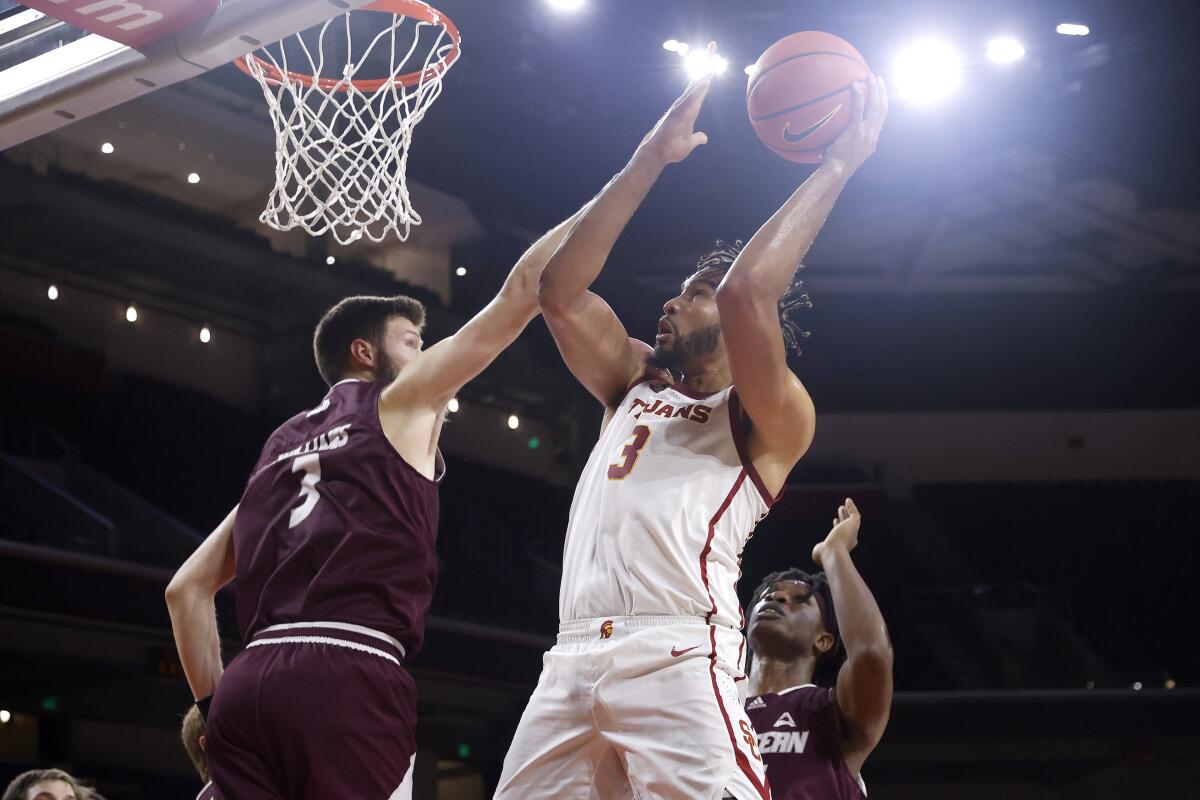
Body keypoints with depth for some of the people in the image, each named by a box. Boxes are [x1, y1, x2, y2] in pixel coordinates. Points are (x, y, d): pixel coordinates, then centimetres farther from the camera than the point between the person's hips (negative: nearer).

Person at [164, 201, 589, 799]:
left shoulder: (281, 446, 29)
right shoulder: (399, 402, 13)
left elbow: (187, 588, 24)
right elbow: (522, 290, 11)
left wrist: (216, 706, 24)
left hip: (247, 685, 7)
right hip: (344, 680, -7)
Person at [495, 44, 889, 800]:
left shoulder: (773, 420, 9)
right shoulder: (635, 386, 27)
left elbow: (746, 291, -8)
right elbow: (560, 292, 16)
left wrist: (838, 166, -1)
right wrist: (650, 159, 17)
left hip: (680, 657, -6)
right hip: (574, 659, 6)